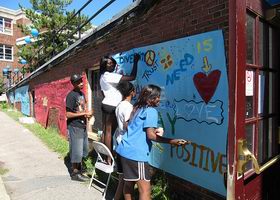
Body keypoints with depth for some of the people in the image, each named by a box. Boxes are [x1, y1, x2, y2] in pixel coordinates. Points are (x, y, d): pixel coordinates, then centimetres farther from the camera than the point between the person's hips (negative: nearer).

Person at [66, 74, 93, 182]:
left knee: (83, 150, 18)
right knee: (76, 151, 2)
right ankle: (75, 173, 19)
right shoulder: (71, 95, -15)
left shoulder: (82, 94, 10)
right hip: (75, 127, -8)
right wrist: (84, 114, -17)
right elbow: (68, 114, -19)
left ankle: (78, 169, 37)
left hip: (83, 126, 9)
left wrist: (87, 113, 1)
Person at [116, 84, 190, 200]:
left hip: (125, 150, 10)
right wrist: (172, 141, -20)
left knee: (129, 182, 20)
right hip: (136, 153, -9)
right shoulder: (151, 111, -10)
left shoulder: (137, 108, 15)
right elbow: (150, 135, -18)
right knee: (145, 190, -6)